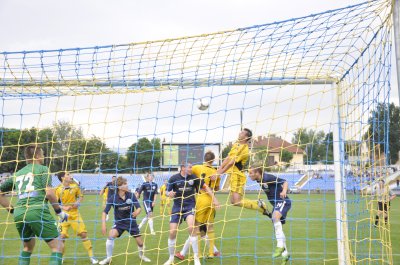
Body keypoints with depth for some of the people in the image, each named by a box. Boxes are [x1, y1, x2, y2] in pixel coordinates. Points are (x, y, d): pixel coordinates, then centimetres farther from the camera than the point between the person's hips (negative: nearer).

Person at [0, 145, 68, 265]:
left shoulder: (17, 174, 24)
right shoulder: (42, 169, 8)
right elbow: (49, 192, -5)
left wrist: (12, 210, 27)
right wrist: (59, 211, 5)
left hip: (19, 214, 6)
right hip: (37, 212, -6)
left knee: (28, 247, 27)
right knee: (58, 246, -3)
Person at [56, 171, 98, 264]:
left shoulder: (75, 186, -1)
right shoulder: (58, 189, -8)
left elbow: (80, 196, 13)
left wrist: (78, 202, -7)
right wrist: (64, 208, -20)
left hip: (75, 214, 2)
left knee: (83, 234, -3)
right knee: (62, 236, -5)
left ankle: (91, 257, 5)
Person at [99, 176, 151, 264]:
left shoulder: (131, 195, -16)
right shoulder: (113, 198, -19)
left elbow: (139, 208, -14)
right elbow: (105, 212, -16)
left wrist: (137, 212, -38)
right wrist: (103, 225, -28)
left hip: (131, 222, 1)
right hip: (119, 222, -1)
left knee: (140, 243, 3)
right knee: (111, 236, -26)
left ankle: (141, 255, 39)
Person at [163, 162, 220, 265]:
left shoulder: (194, 177, -5)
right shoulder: (174, 178, -7)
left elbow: (205, 187, 2)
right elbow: (167, 191, 2)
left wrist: (214, 199, -5)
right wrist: (169, 194, -22)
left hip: (190, 206, -1)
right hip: (177, 207, 1)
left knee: (191, 227, -26)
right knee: (172, 232, -3)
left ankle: (196, 257, -13)